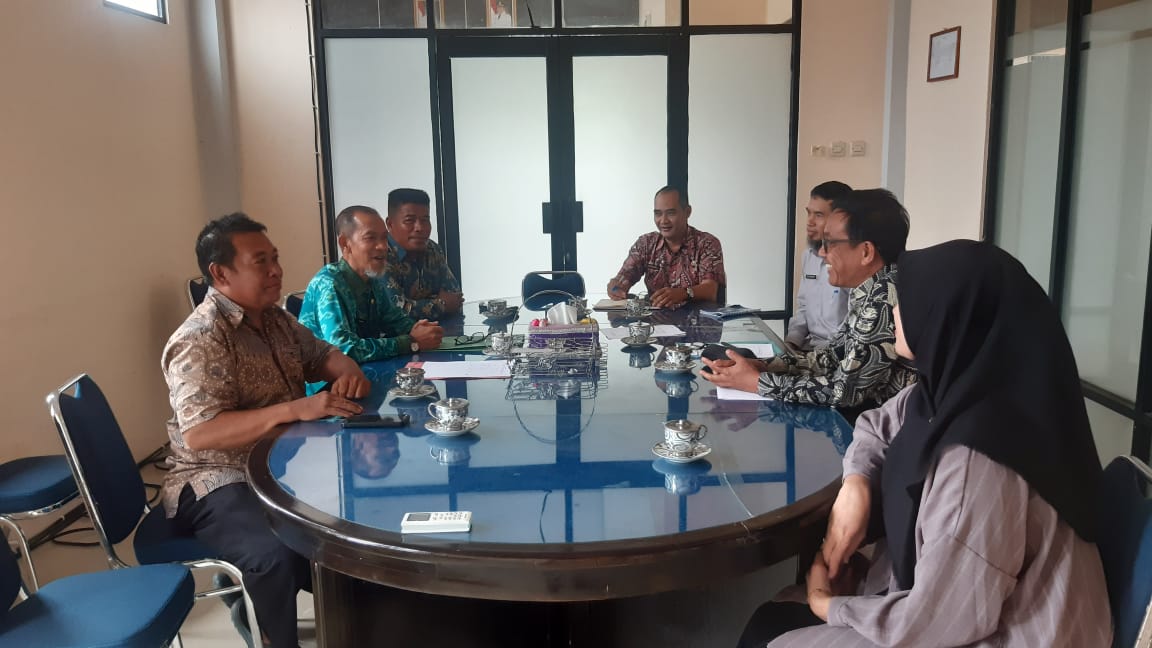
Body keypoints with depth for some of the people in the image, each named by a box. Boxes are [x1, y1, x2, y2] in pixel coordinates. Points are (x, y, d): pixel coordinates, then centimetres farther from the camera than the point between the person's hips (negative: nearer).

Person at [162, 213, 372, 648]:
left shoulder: (274, 318, 7)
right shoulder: (200, 340, -19)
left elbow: (321, 354, 20)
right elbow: (199, 434, -28)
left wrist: (348, 372, -5)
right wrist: (294, 409, -36)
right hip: (217, 483, -8)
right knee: (279, 554, -35)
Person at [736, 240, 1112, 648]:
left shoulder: (977, 458, -33)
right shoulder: (959, 385, -5)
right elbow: (878, 425, 14)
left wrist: (830, 607, -10)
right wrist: (856, 484, -7)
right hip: (949, 603, 8)